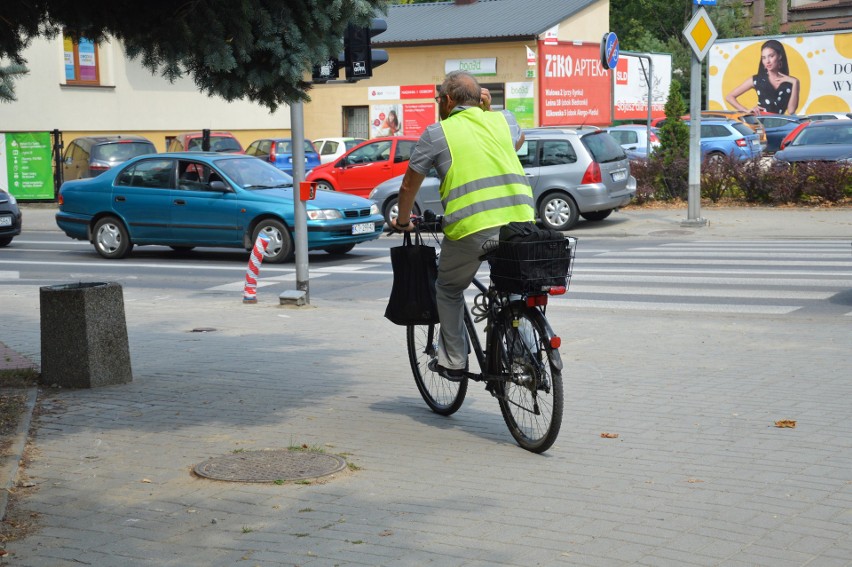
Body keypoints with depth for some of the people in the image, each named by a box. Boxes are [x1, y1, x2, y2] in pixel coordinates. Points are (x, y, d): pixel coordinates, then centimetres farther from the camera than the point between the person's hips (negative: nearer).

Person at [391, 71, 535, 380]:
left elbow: (409, 185, 16)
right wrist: (489, 110, 36)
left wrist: (402, 221, 32)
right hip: (520, 221, 3)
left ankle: (453, 362, 21)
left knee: (449, 290, 20)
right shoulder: (503, 120, 18)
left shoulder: (437, 133, 8)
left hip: (471, 227, -3)